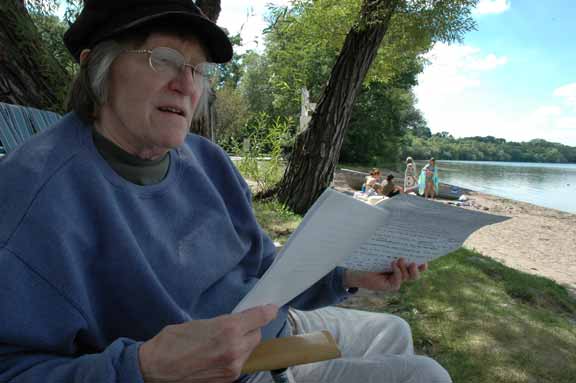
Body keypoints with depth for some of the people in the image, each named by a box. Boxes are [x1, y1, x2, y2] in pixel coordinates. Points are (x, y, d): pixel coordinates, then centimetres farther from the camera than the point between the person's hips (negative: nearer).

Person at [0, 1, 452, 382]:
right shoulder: (37, 191, -24)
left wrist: (348, 276, -8)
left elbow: (262, 271, 5)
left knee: (393, 331, 25)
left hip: (282, 330, 7)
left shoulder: (207, 160, -3)